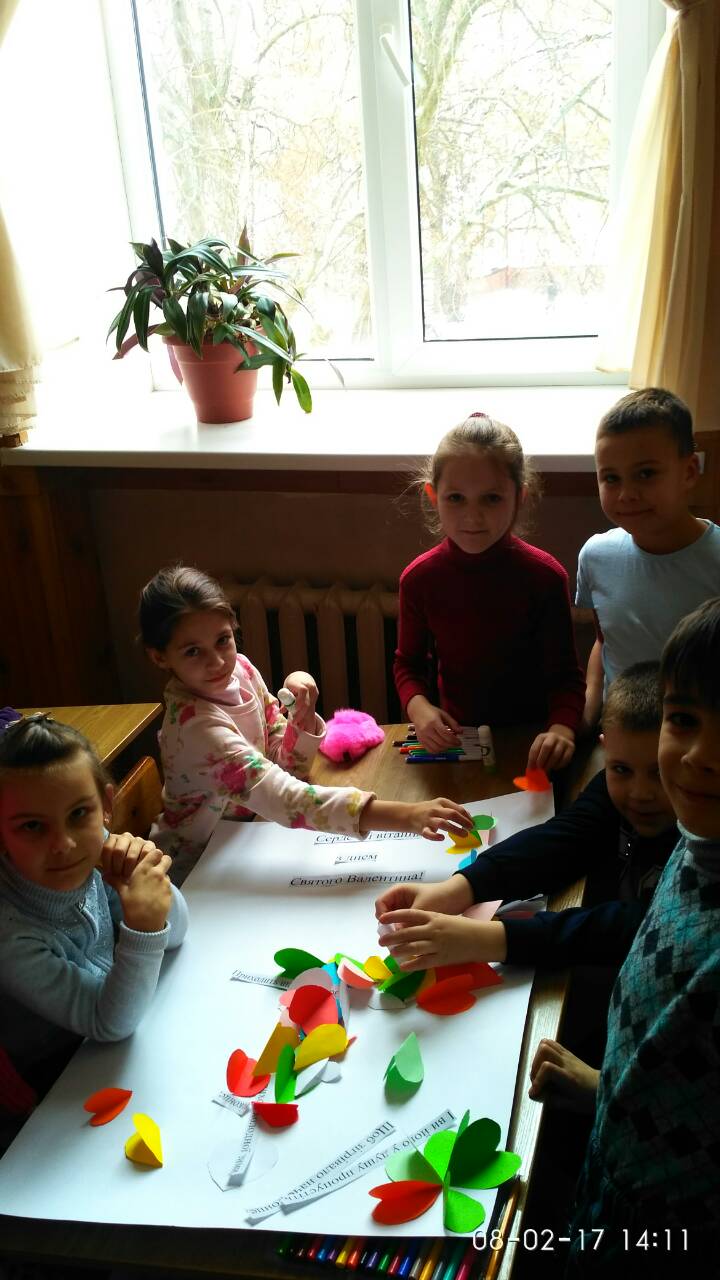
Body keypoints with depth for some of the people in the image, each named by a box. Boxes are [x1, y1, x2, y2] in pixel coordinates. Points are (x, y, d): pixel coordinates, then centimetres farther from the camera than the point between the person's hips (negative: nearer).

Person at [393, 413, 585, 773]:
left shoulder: (545, 576, -14)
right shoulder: (419, 577, -8)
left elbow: (566, 675, -9)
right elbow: (408, 662, 5)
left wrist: (562, 728, -30)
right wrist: (419, 707, -17)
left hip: (531, 737, -1)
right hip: (456, 734, 2)